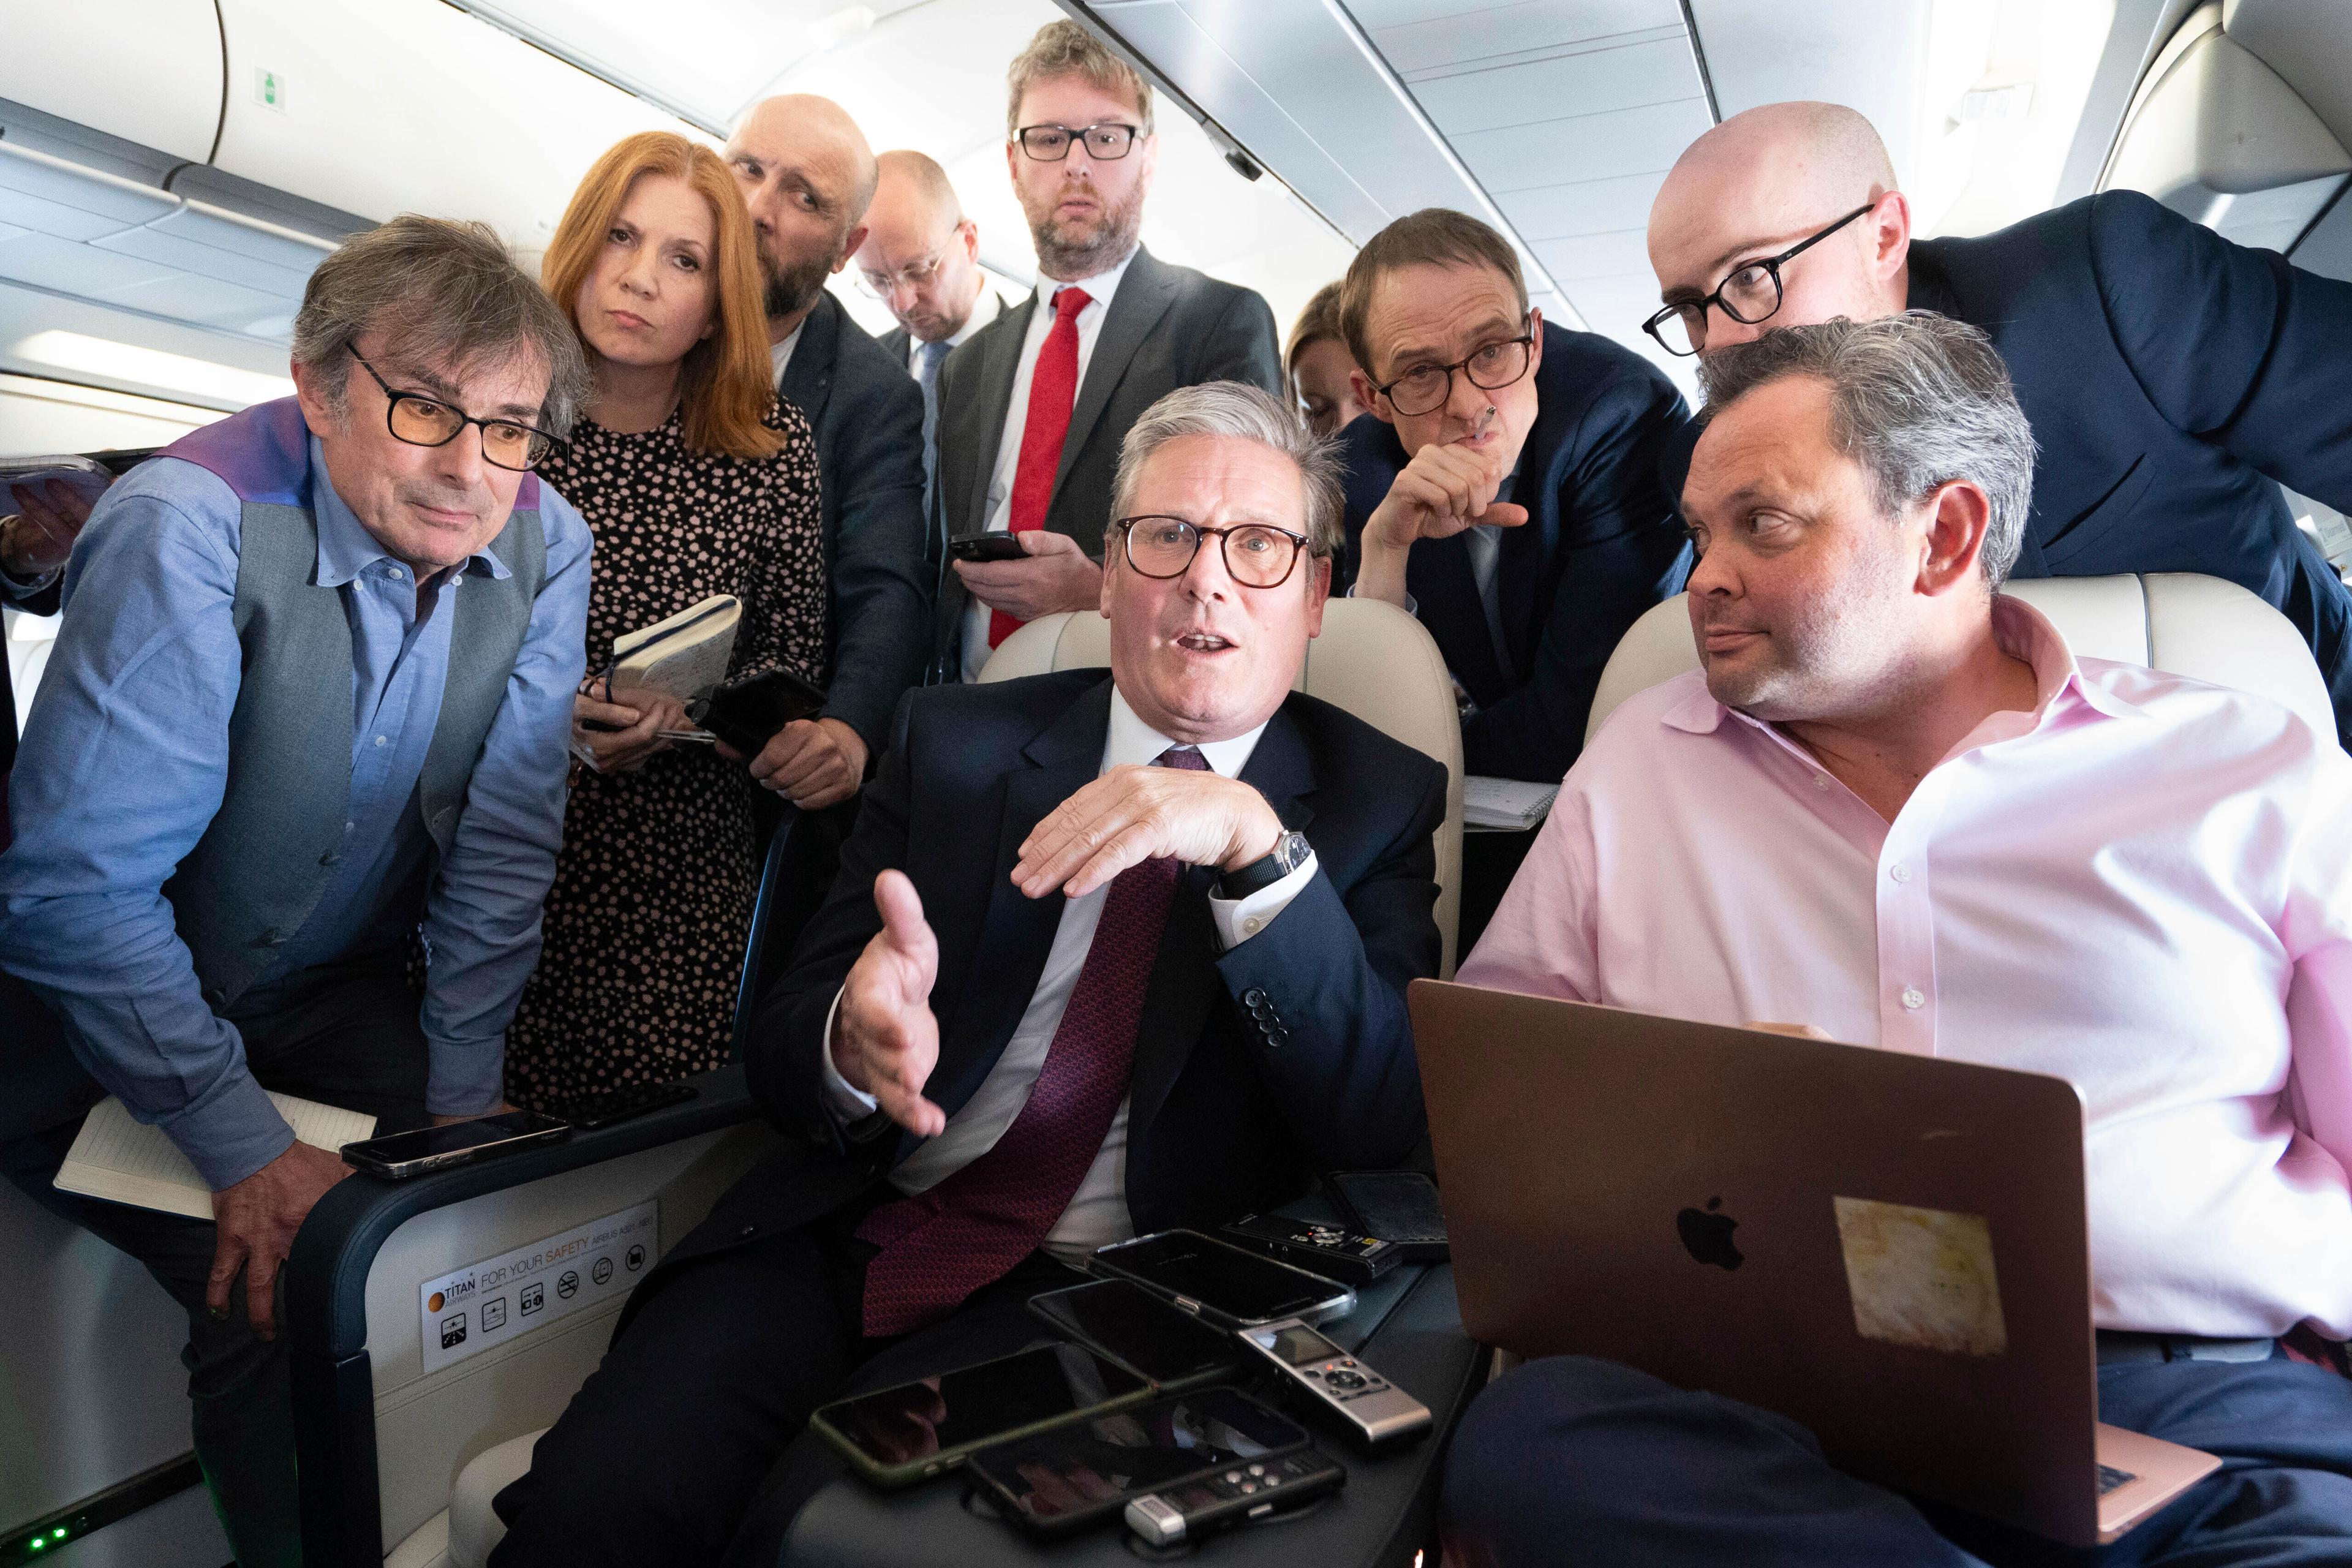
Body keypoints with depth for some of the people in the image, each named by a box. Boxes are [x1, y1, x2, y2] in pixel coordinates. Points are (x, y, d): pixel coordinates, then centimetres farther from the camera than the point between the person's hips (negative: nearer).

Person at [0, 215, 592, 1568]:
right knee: (278, 1299, -18)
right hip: (109, 1026, -3)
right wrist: (246, 1149, -23)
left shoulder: (544, 546, -11)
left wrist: (462, 1095, -6)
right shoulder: (189, 527, -25)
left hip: (340, 996, 4)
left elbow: (506, 837, -7)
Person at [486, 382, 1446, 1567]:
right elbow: (781, 1054, 5)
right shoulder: (956, 742, 9)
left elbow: (1380, 1122, -10)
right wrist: (853, 1043, -20)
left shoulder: (1379, 802, 4)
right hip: (850, 1235, 3)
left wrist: (1258, 844, -24)